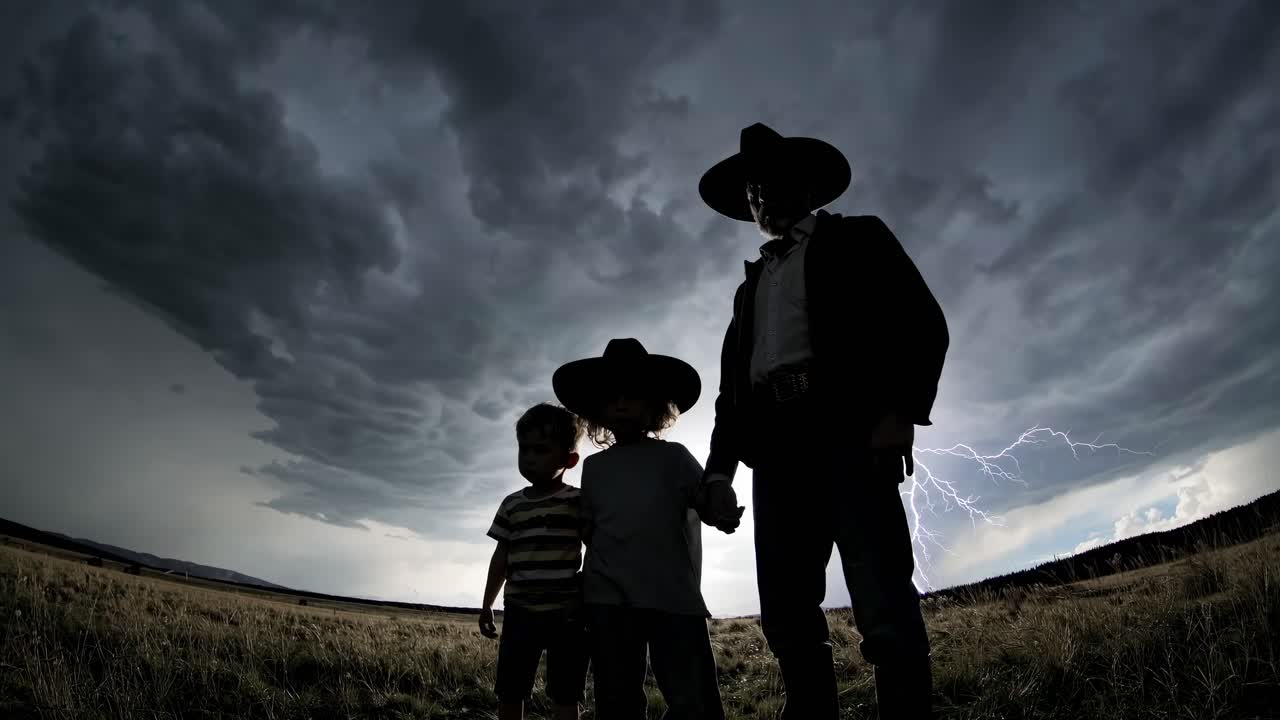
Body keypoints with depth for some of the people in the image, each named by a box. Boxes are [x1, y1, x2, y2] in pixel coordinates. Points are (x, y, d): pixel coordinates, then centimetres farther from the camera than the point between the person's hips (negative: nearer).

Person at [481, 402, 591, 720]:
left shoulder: (579, 501, -3)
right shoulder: (511, 504, 9)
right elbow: (501, 557, 15)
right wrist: (487, 605, 17)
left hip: (567, 613, -4)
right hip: (519, 612, 4)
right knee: (508, 694, 10)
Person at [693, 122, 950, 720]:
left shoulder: (856, 239, 18)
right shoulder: (752, 286, 30)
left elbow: (921, 322, 4)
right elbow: (731, 385, 23)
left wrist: (902, 411, -13)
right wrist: (720, 471, 9)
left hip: (850, 432, -4)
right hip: (777, 451, 5)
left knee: (885, 611, -13)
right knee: (787, 618, -1)